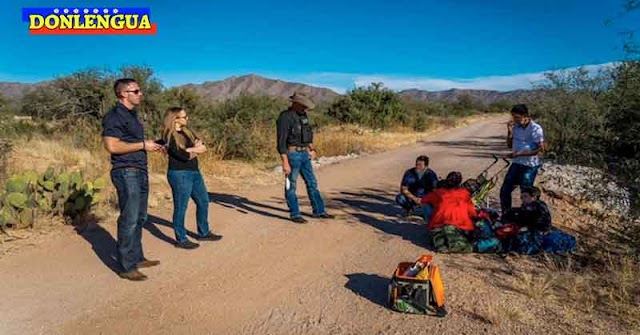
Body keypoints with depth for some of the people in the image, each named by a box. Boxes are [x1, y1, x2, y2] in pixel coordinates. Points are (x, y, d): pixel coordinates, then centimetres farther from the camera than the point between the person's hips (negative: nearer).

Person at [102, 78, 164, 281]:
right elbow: (112, 145, -21)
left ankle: (137, 258, 27)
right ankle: (126, 267, 3)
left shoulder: (132, 115, 19)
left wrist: (152, 146, 11)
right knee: (129, 221, -5)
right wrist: (143, 145, -15)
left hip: (140, 172, 9)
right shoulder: (115, 116, -11)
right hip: (126, 173, -9)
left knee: (139, 219, 15)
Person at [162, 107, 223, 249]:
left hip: (194, 172, 9)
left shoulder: (187, 132, 12)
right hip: (179, 174, -9)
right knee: (181, 207, 0)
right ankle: (181, 240, 12)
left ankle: (203, 233, 30)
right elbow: (183, 155, -21)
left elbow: (203, 147, 3)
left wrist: (189, 149, -15)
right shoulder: (169, 136, -11)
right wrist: (196, 150, -4)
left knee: (203, 202, 15)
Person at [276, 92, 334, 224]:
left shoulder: (302, 115, 10)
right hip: (292, 155, -8)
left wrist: (312, 149, 23)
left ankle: (319, 211, 19)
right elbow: (281, 142, -18)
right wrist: (285, 163, -21)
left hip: (304, 155, 8)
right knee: (291, 186, 3)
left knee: (312, 183, 10)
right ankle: (295, 214, 13)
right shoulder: (285, 117, -16)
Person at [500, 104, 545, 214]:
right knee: (504, 191, 7)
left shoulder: (535, 129, -15)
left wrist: (519, 153, -23)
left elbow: (540, 148, -16)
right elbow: (510, 145, 10)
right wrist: (509, 132, -7)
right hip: (516, 164, 6)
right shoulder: (516, 127, 3)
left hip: (530, 166, -6)